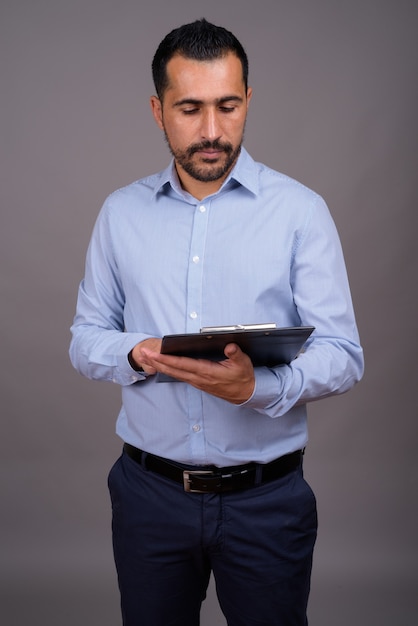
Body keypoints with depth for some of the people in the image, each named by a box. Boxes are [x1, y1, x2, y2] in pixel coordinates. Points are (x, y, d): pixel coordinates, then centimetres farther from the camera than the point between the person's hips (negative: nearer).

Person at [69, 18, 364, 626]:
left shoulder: (300, 210, -6)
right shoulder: (121, 212, 4)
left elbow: (343, 354, -9)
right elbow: (86, 338, 6)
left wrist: (259, 386, -28)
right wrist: (134, 354, -16)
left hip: (266, 499, -2)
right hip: (148, 491, 3)